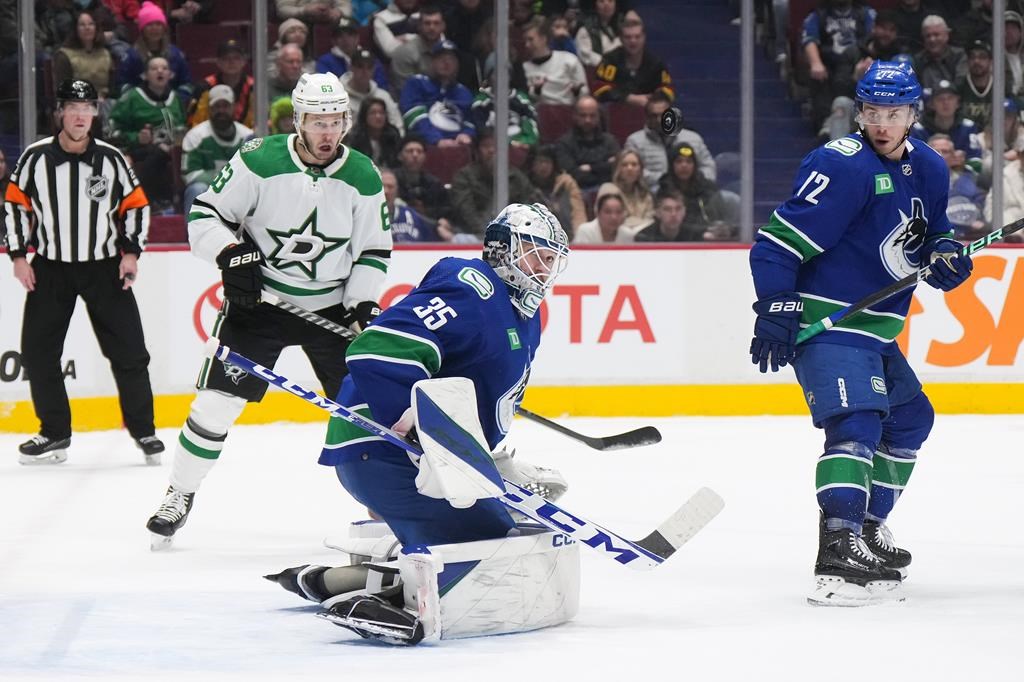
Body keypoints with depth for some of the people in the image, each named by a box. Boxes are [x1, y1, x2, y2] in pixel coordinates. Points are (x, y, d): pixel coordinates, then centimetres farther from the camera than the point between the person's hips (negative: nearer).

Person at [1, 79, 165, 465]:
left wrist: (131, 253, -5)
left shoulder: (110, 159, -5)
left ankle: (143, 431, 9)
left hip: (104, 267, -1)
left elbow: (136, 206, 4)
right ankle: (55, 434, 13)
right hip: (51, 268, 1)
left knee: (128, 350, -4)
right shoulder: (36, 158, -6)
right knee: (37, 352, 0)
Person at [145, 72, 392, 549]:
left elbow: (373, 250, 2)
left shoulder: (363, 178, -6)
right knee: (218, 399, -8)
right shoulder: (260, 161, -15)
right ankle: (180, 496, 7)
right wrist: (231, 254, -25)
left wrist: (362, 305, -11)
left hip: (331, 306, 2)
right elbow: (204, 214, -9)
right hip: (258, 299, -2)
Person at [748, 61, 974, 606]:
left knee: (909, 418, 23)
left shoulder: (928, 170, 9)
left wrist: (945, 254, -2)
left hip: (875, 326, 10)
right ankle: (838, 551, -37)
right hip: (825, 322, -10)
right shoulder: (843, 166, -18)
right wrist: (775, 311, -28)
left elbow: (932, 232, 23)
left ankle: (867, 527, 37)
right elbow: (777, 240, -21)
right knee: (857, 422, -25)